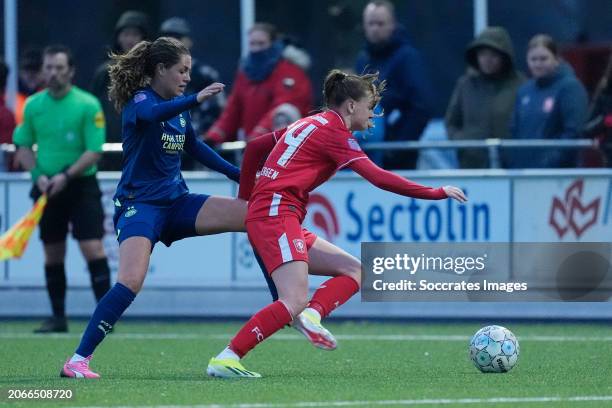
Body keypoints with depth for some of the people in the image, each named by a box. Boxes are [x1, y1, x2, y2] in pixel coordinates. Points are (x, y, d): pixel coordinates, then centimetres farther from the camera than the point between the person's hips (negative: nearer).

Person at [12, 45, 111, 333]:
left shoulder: (88, 105, -8)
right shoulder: (33, 105, 4)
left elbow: (94, 151, -11)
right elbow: (23, 146, 12)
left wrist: (66, 176, -20)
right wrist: (38, 175, -5)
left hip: (80, 184, -4)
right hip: (47, 188, 4)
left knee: (92, 248, -13)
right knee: (52, 253, 7)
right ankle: (58, 317, 14)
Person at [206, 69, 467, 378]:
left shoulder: (309, 124, 21)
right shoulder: (334, 131, -6)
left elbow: (254, 148, 26)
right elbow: (378, 178, -13)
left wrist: (246, 198, 29)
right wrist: (436, 193, -7)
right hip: (276, 215, -10)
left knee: (354, 271, 7)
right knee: (293, 303, -21)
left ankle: (312, 314, -17)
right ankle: (227, 359, -24)